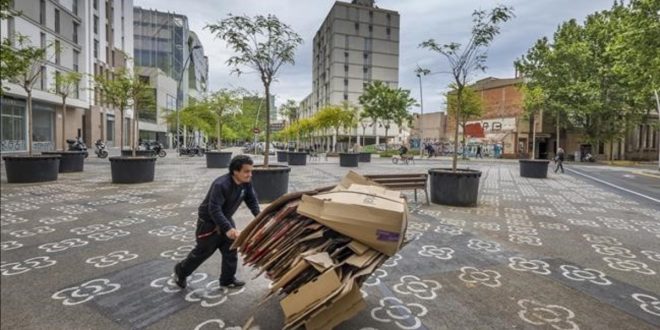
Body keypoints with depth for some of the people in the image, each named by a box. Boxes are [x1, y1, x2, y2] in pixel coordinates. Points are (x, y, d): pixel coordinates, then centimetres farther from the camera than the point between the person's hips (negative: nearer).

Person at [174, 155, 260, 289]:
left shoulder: (246, 183, -12)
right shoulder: (221, 185, -35)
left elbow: (252, 200, -1)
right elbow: (214, 210, -37)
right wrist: (228, 228, -43)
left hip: (225, 220, 7)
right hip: (209, 222, -7)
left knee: (231, 249, 8)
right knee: (202, 251, 10)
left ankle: (227, 279, 25)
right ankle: (180, 271, 36)